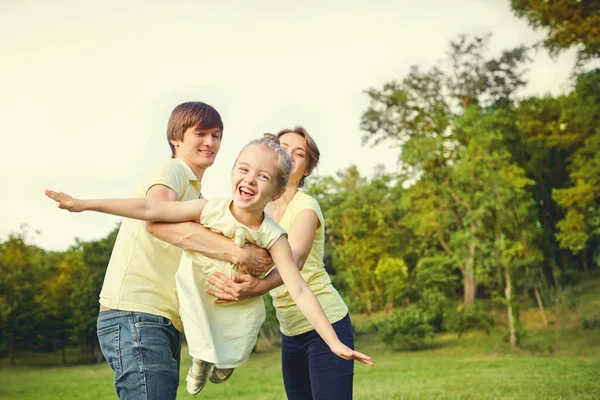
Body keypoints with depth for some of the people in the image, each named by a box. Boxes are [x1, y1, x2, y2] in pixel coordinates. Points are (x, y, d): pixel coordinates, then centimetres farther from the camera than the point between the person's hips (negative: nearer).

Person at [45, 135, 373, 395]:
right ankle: (201, 358, 49)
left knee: (232, 355, 12)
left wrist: (334, 343, -30)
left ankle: (227, 357, 49)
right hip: (197, 297, 0)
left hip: (238, 306, 0)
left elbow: (300, 292, -26)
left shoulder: (273, 238, -26)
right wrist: (84, 204, -26)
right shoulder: (209, 210, -27)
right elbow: (149, 209, -25)